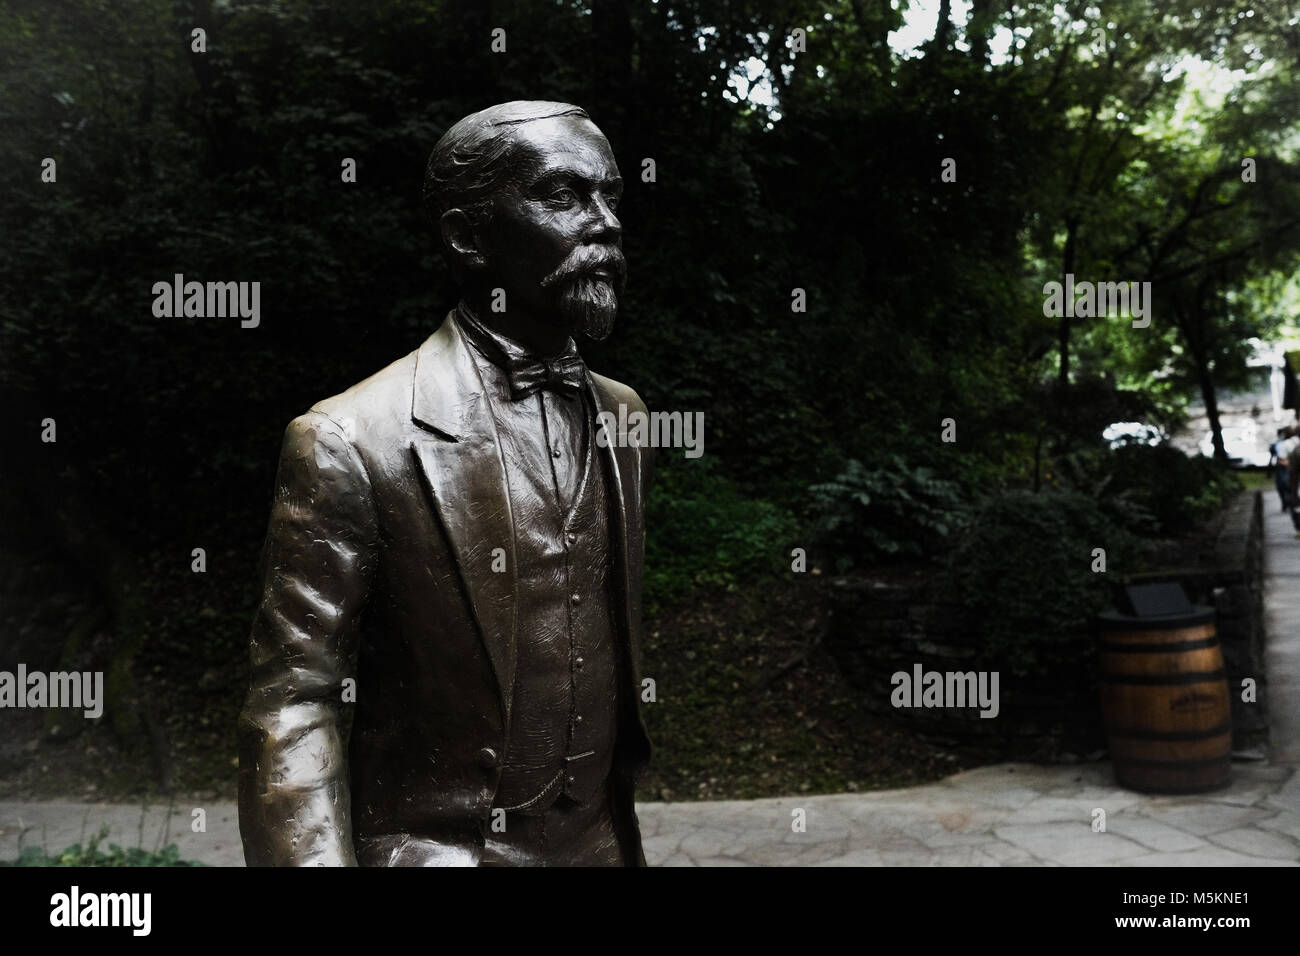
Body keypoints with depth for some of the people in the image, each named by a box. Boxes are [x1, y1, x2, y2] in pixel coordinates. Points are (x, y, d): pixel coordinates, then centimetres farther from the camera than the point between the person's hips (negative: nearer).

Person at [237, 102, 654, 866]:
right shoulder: (349, 443, -17)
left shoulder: (624, 418, 1)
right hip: (436, 847, -5)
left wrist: (623, 825, 15)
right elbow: (292, 711, -16)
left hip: (605, 843, 6)